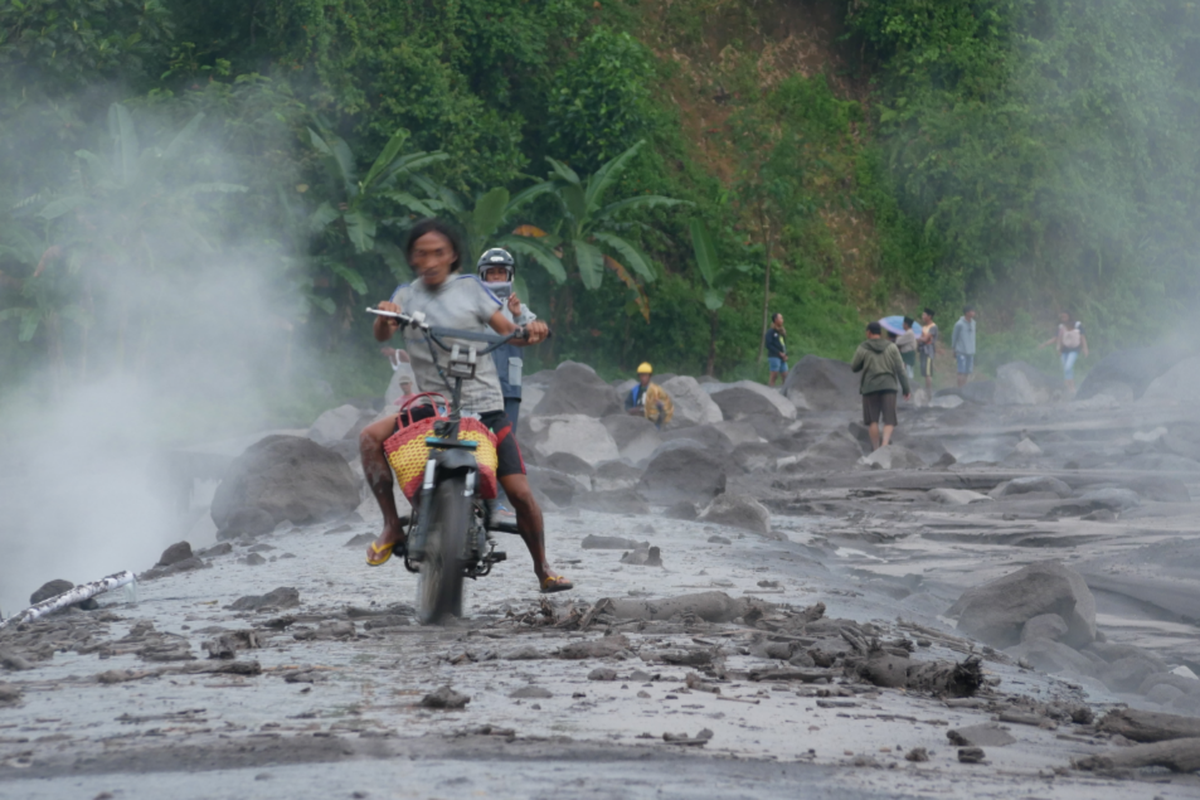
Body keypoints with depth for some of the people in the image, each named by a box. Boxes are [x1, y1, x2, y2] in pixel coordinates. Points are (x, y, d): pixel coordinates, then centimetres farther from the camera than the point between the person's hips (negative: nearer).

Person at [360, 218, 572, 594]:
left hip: (485, 407, -1)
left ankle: (542, 568, 13)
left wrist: (530, 330, -22)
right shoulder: (407, 295, 8)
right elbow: (381, 336, -10)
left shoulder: (470, 287, 4)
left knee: (520, 493, -8)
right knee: (371, 437, -23)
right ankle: (392, 525, -16)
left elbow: (508, 331, 1)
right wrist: (384, 317, -33)